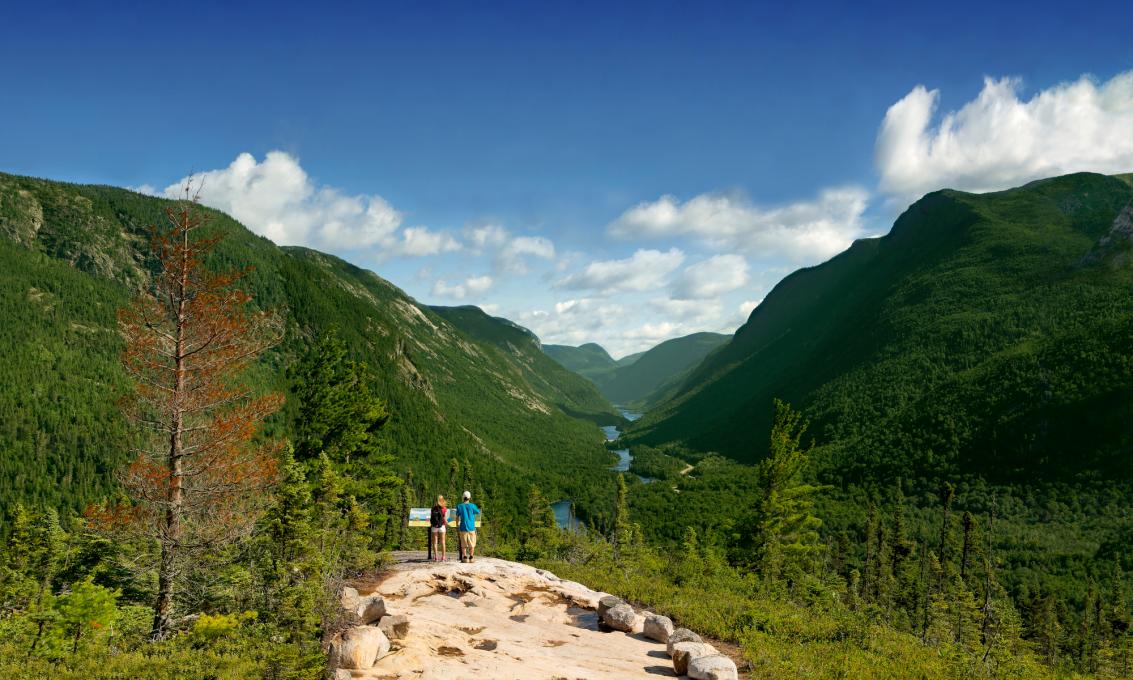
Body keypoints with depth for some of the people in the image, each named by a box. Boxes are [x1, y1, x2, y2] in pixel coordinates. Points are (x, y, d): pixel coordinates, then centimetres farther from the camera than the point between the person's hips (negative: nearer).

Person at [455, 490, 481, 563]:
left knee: (463, 544, 7)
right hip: (471, 527, -1)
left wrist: (457, 527, 15)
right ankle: (471, 557, 7)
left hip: (463, 528, 1)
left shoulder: (459, 506, -1)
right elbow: (478, 512, 12)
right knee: (472, 544, 8)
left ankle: (465, 558, 4)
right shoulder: (472, 506, -6)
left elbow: (457, 517, 5)